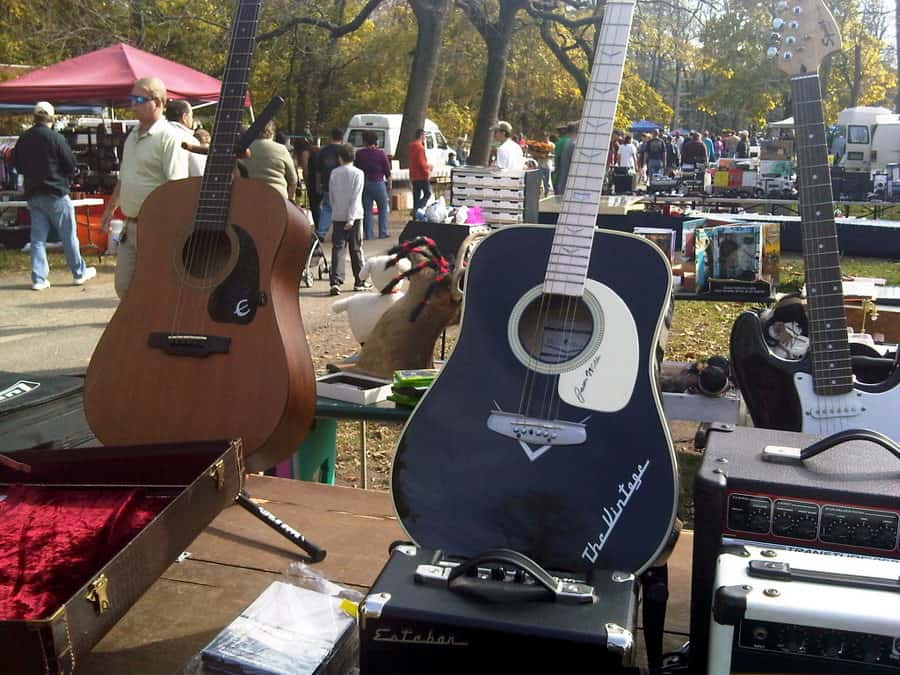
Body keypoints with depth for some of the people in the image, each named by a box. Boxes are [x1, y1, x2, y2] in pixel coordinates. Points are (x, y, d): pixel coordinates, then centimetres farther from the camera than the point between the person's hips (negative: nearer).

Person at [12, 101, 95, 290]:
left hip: (32, 194, 5)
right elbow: (71, 166, -11)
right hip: (55, 193, -5)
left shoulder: (23, 139, 3)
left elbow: (18, 165, 12)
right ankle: (79, 273, 15)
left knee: (37, 237, 9)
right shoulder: (56, 138, -14)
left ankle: (38, 278, 8)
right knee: (69, 235, 6)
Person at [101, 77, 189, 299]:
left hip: (156, 228, -9)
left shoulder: (169, 137, -13)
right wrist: (111, 208, 28)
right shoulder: (133, 135, 15)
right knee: (123, 286, 13)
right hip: (130, 225, 9)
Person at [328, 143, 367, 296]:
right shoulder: (358, 173, -4)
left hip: (337, 216, 1)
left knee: (337, 248, -1)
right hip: (354, 216, -1)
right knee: (356, 249, 9)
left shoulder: (334, 173, 3)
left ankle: (336, 281, -15)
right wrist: (351, 218, -15)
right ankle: (359, 282, 16)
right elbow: (356, 197, -12)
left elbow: (331, 196, 9)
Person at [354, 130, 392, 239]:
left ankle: (368, 234, 5)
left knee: (367, 210, 7)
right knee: (383, 209, 10)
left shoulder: (359, 154, -1)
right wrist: (389, 185, 8)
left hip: (364, 184, 2)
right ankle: (383, 232, 8)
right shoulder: (381, 153, -6)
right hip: (378, 183, -2)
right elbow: (387, 171, -3)